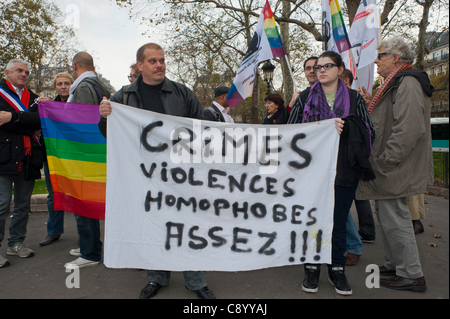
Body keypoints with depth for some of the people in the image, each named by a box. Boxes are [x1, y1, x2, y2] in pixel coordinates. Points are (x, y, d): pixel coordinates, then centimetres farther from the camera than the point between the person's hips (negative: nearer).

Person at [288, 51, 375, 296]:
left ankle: (337, 269, 23)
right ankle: (312, 268, 21)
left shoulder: (354, 98, 8)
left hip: (344, 170, 1)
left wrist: (345, 126, -15)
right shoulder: (305, 98, 8)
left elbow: (369, 132, 4)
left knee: (339, 221, 7)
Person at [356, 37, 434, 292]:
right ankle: (394, 265, 30)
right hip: (389, 170, 11)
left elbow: (408, 129, -26)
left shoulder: (408, 84, -16)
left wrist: (384, 162, -25)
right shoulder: (397, 84, 19)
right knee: (386, 217, 17)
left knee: (394, 219, -3)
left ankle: (412, 275, 11)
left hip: (394, 172, -11)